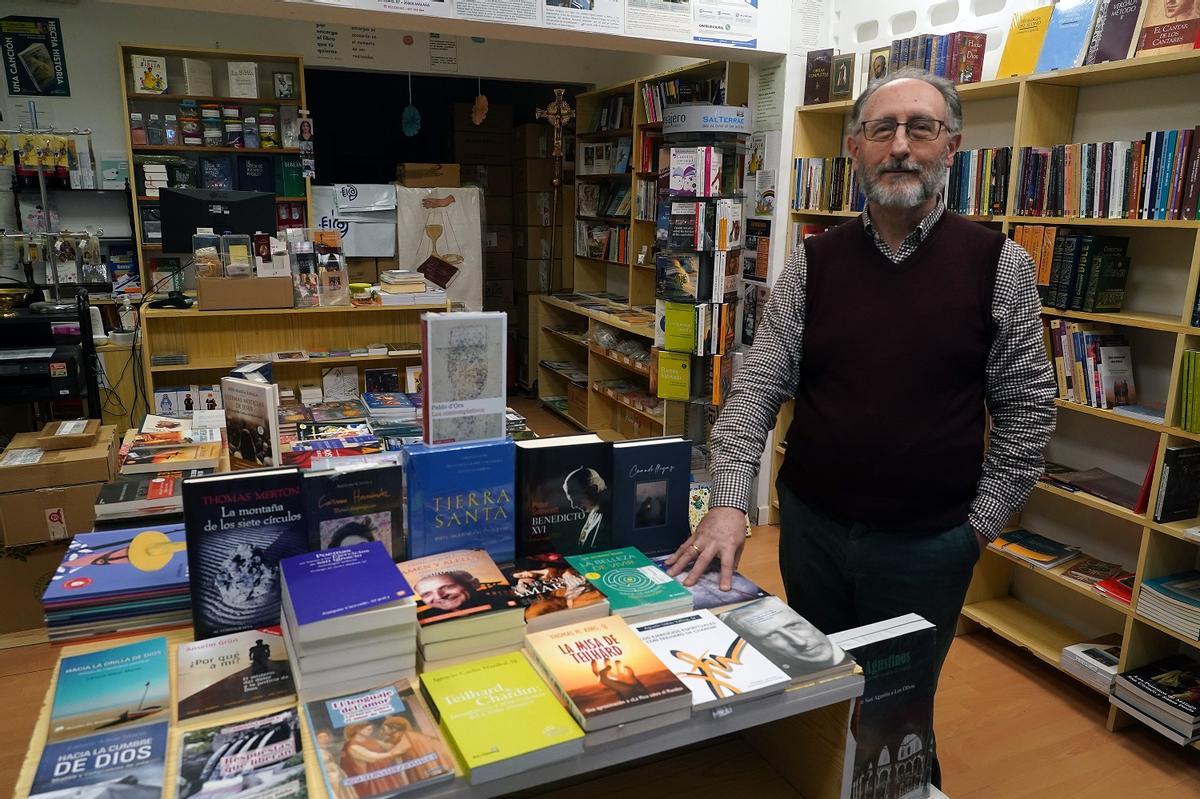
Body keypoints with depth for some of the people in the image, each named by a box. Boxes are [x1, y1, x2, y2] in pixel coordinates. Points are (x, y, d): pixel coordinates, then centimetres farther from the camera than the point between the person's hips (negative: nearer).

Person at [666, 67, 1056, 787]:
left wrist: (983, 521, -3)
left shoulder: (1000, 264, -7)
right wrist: (730, 502, -17)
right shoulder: (815, 261, -4)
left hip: (928, 545, -2)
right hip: (811, 525, 2)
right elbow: (759, 383, -8)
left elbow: (1028, 405, -3)